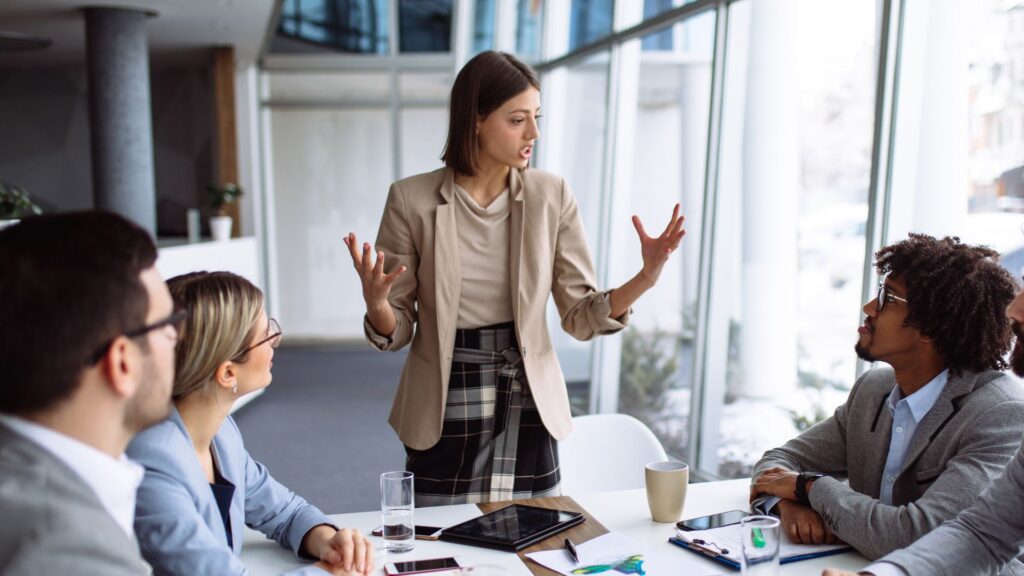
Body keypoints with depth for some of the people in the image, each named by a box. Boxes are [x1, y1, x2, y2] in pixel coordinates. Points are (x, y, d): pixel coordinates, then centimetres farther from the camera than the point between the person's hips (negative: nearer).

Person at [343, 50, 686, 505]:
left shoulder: (551, 195, -3)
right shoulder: (412, 200, -8)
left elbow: (581, 317, -1)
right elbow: (397, 332, -3)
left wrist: (645, 278, -17)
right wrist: (377, 304, -25)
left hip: (529, 414, 2)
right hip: (445, 417, -2)